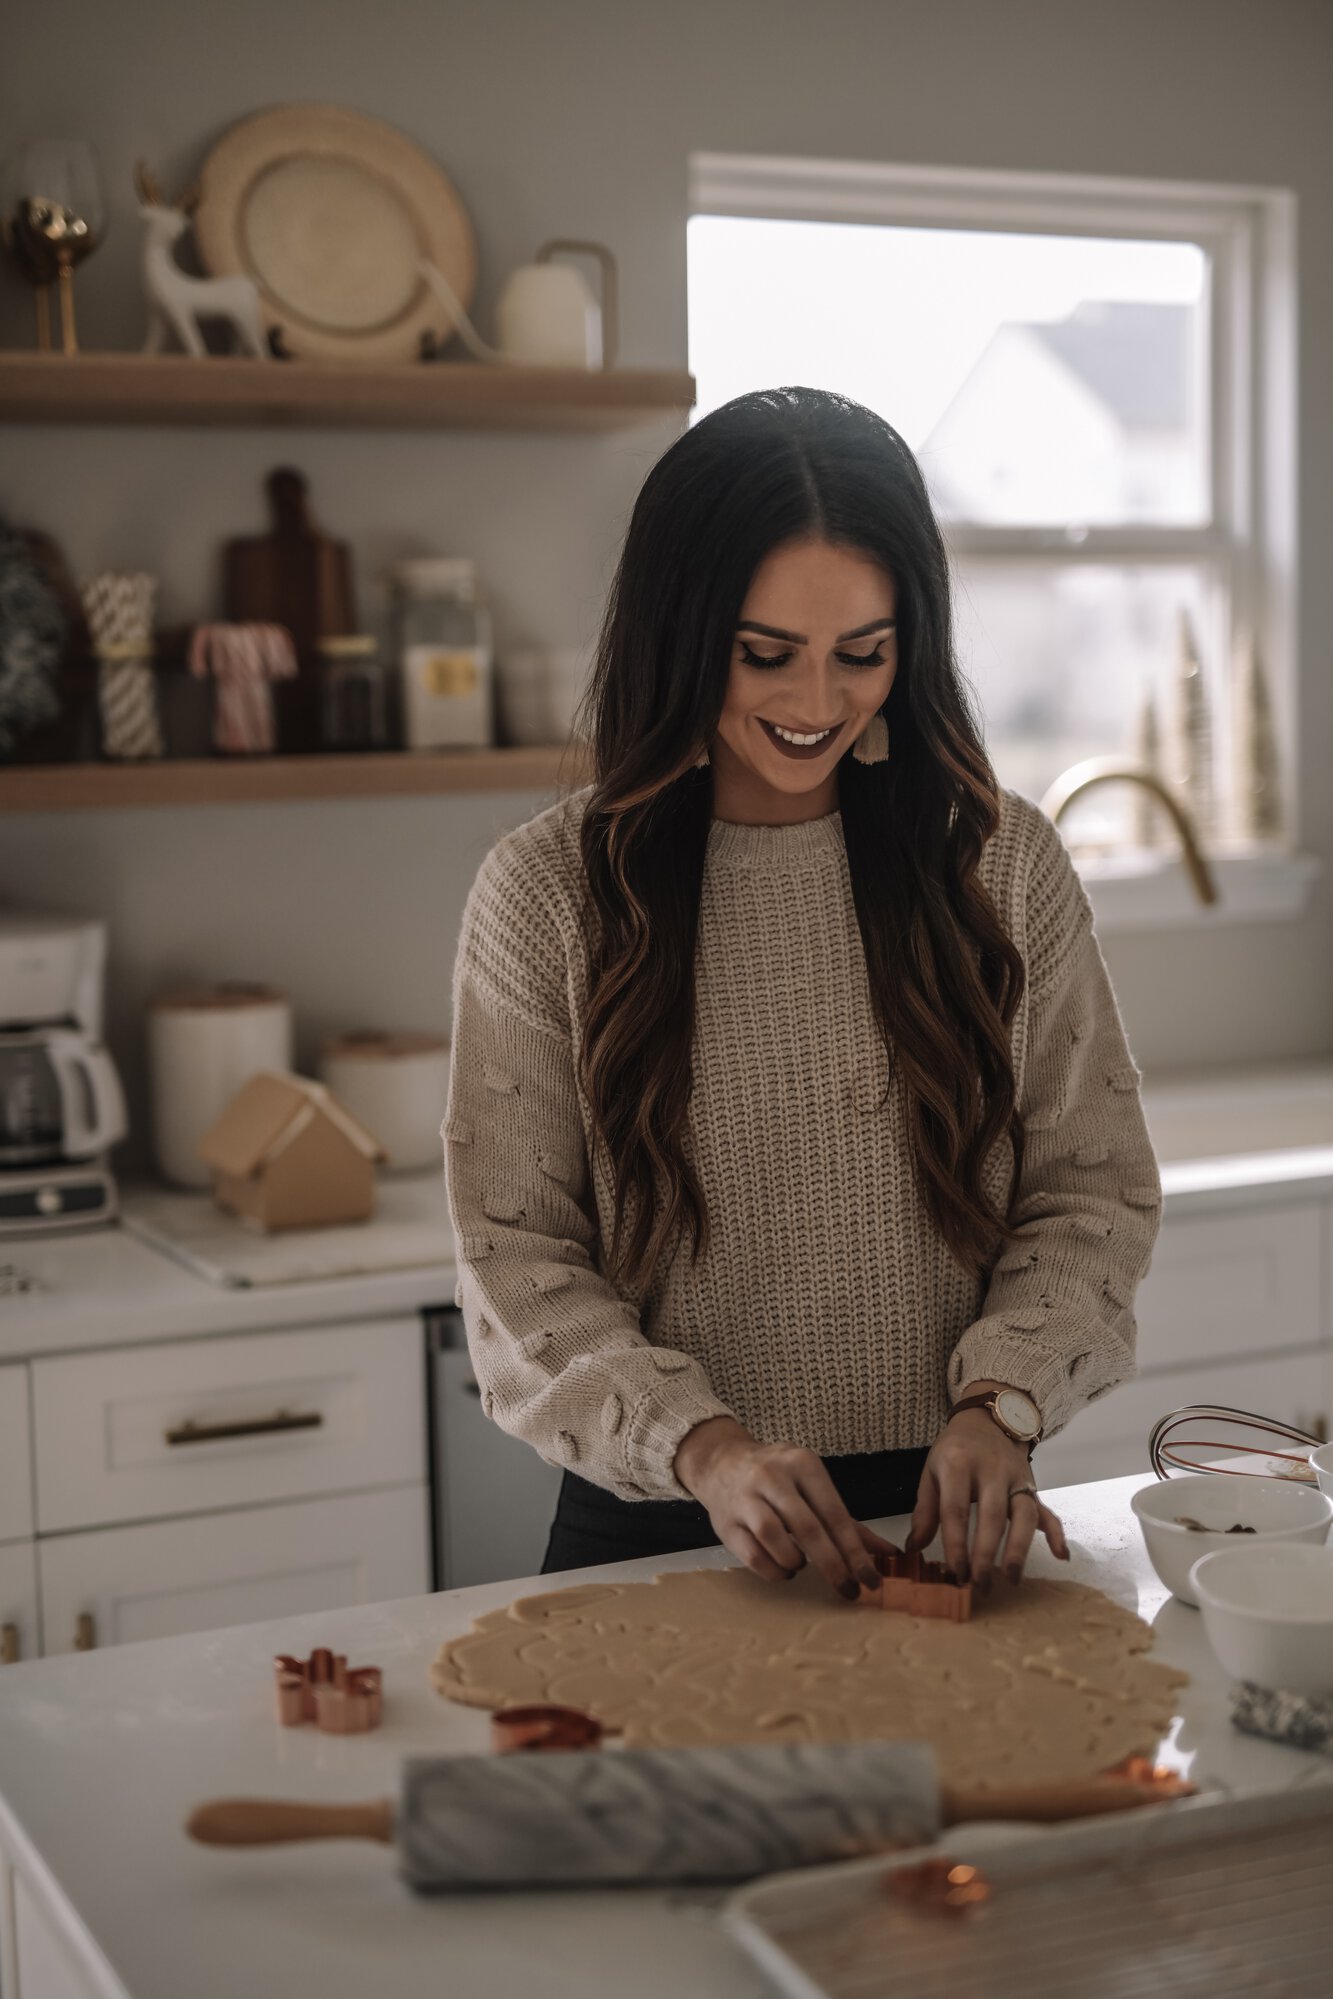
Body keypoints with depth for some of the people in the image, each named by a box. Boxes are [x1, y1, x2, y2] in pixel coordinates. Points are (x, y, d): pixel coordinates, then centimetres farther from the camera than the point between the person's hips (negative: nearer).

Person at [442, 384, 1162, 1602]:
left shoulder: (1003, 860, 5)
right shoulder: (546, 892, 0)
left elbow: (1092, 1193, 7)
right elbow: (515, 1257, -1)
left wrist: (998, 1405, -10)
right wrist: (701, 1445, -15)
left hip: (945, 1513, 1)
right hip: (659, 1528, -1)